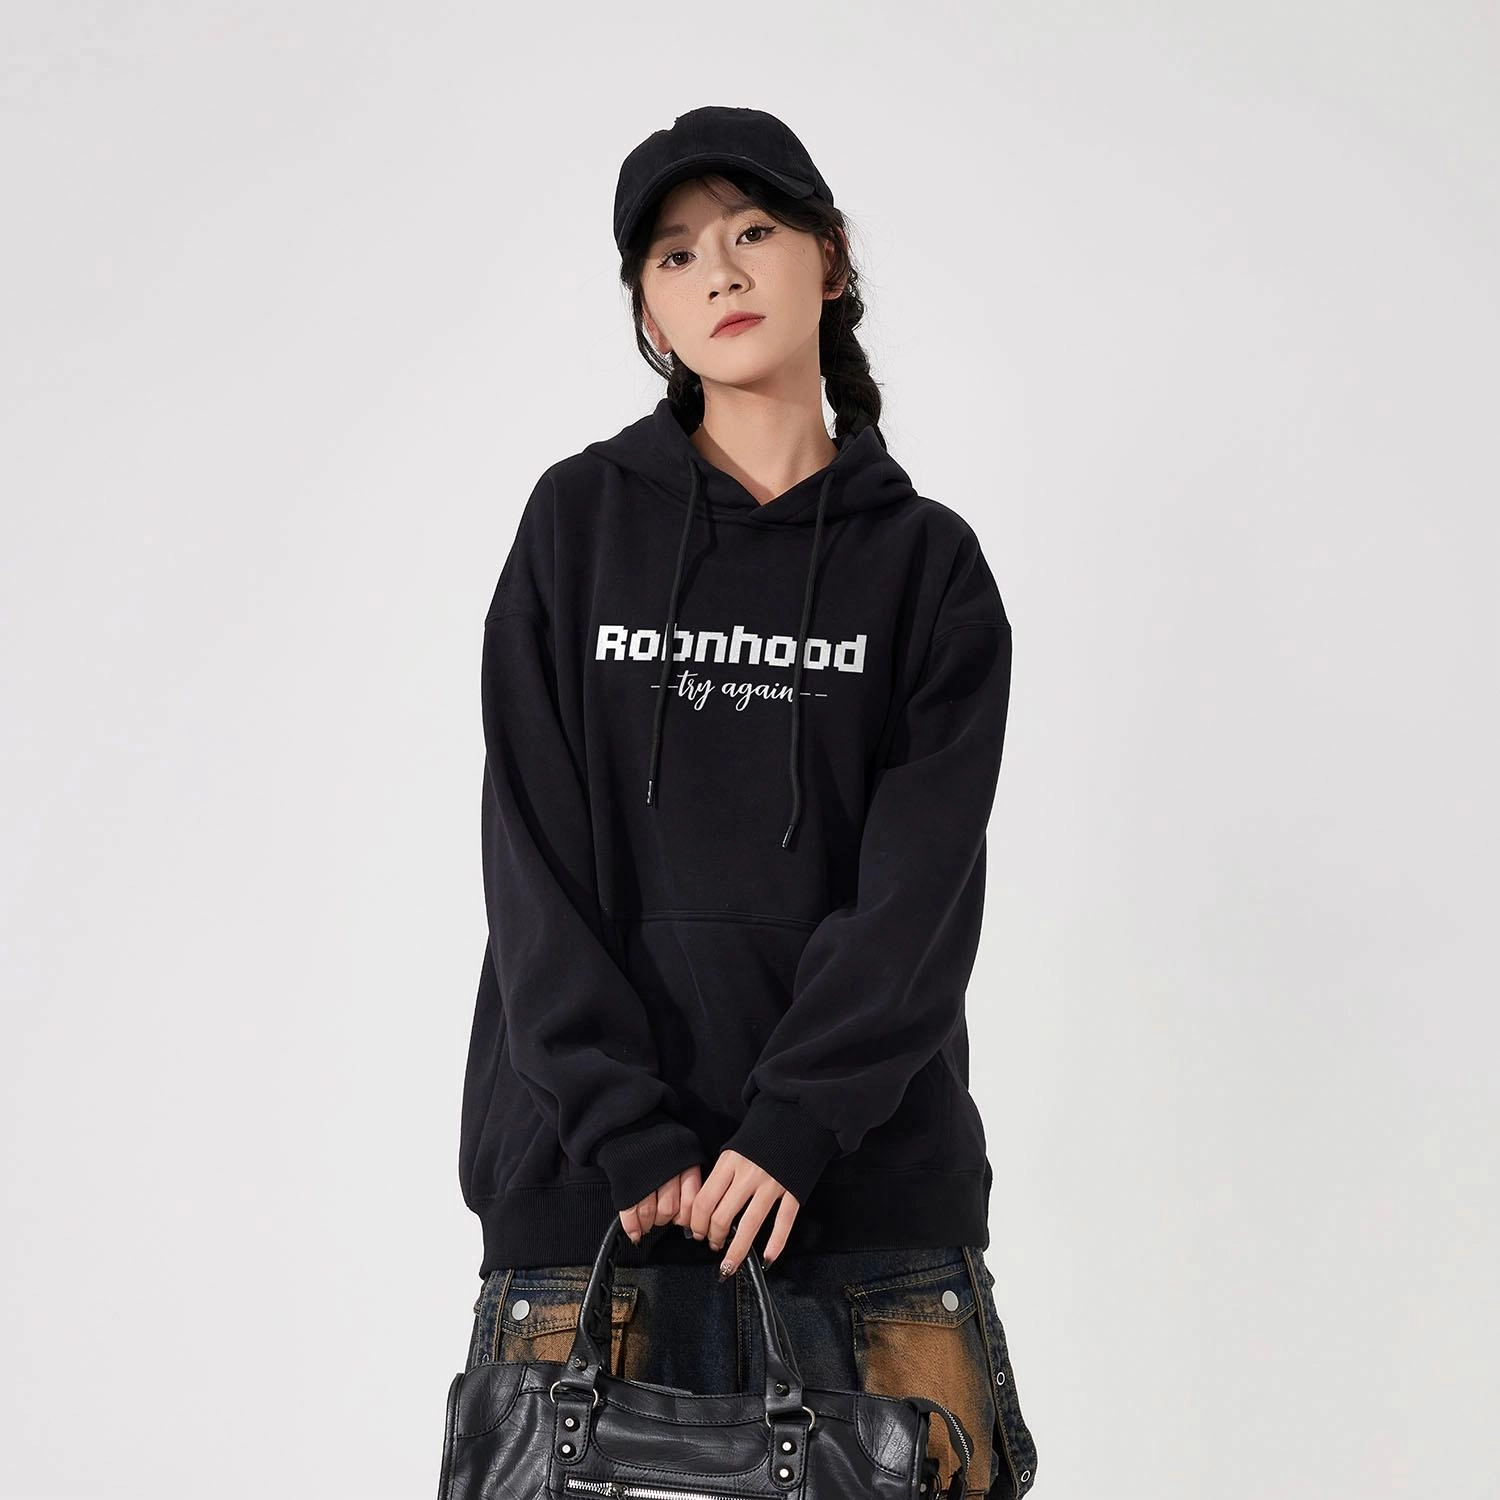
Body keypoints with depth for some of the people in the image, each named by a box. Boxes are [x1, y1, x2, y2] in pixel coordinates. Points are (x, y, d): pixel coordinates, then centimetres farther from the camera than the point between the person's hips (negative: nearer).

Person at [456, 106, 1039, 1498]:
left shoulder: (927, 562, 6)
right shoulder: (581, 519, 7)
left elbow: (922, 883, -3)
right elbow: (535, 850, -1)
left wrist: (790, 1126, -15)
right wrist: (629, 1133, -11)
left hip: (868, 1164, 0)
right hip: (586, 1165, 0)